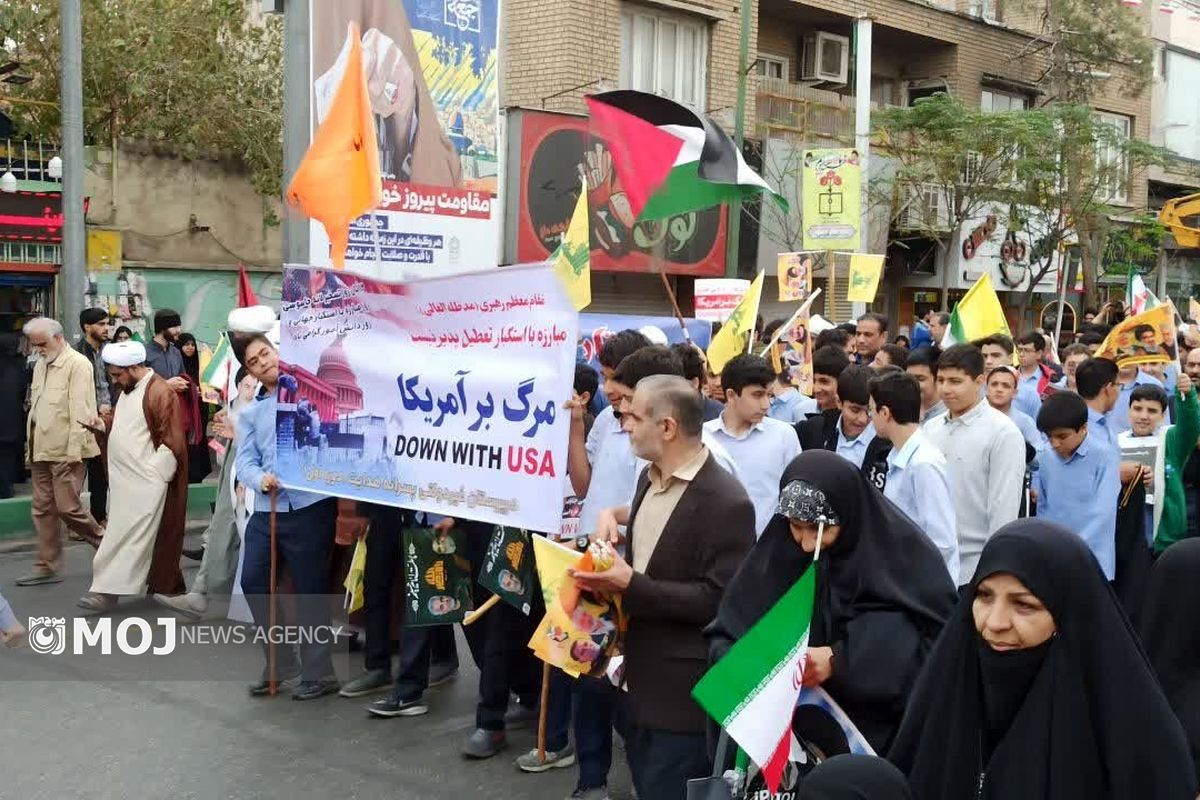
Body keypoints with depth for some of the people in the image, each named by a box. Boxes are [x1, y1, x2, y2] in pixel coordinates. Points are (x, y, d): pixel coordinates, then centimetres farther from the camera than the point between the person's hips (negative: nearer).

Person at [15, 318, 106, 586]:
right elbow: (34, 407, 17)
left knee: (68, 507, -5)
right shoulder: (40, 365, 15)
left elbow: (79, 410, -15)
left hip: (66, 451, -8)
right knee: (43, 509, 9)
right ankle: (46, 567, 16)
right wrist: (30, 447, 12)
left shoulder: (77, 364, -10)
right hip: (41, 449, 8)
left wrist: (73, 450, -19)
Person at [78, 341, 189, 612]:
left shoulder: (160, 393, -15)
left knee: (130, 535, -7)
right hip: (126, 478, 9)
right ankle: (167, 585, 22)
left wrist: (153, 473, -16)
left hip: (145, 481, -9)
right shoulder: (128, 389, 13)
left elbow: (173, 443, -17)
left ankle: (109, 590, -6)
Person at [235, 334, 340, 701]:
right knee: (253, 582, 6)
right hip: (266, 510, 5)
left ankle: (318, 673, 18)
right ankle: (281, 665, 24)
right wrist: (260, 479, -15)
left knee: (309, 590, 2)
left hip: (310, 506, -5)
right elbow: (245, 462, 5)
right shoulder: (250, 412, 15)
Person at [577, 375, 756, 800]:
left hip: (684, 691, -8)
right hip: (637, 676, 8)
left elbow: (719, 600, -22)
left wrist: (630, 586, -23)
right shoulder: (649, 477, 7)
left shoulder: (726, 502, -20)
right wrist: (614, 517, -2)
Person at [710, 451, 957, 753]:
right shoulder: (776, 552, -2)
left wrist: (840, 660, -25)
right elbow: (724, 635, 0)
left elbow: (936, 639, -17)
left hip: (884, 735, -2)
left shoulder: (904, 555, -10)